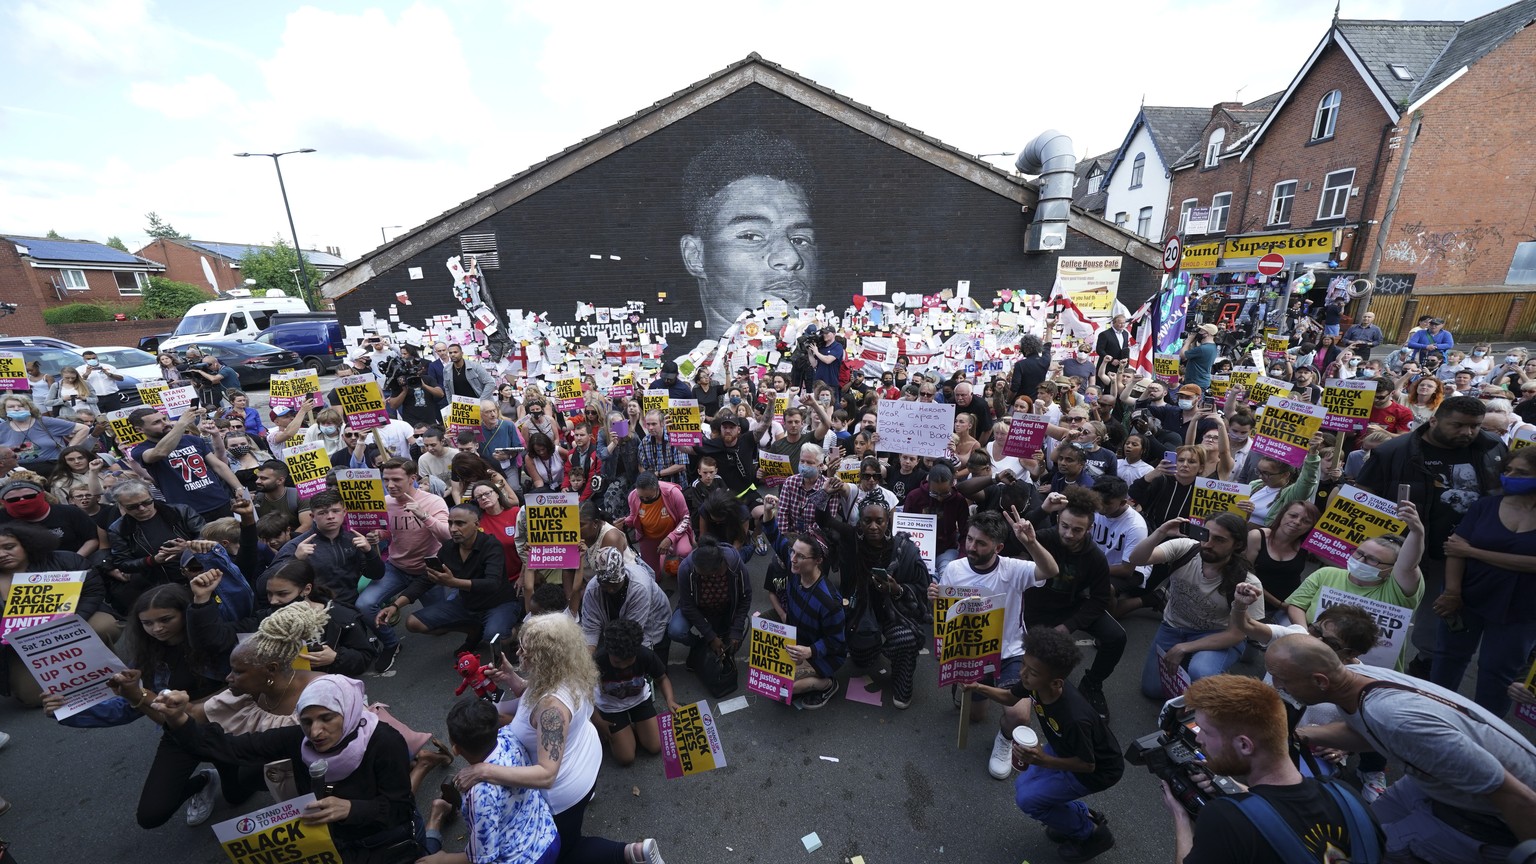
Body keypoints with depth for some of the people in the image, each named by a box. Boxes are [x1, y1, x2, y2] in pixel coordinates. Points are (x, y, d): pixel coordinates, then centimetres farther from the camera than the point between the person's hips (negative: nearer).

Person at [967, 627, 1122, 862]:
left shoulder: (1075, 718, -41)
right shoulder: (1033, 683, -24)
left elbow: (1088, 764, -24)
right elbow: (1010, 696, -2)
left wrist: (1044, 761, -37)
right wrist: (980, 688, -20)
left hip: (1098, 770, -6)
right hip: (1066, 748, 7)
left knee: (1028, 799, -7)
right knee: (1023, 786, 10)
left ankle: (1091, 833, 14)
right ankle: (1083, 815, 27)